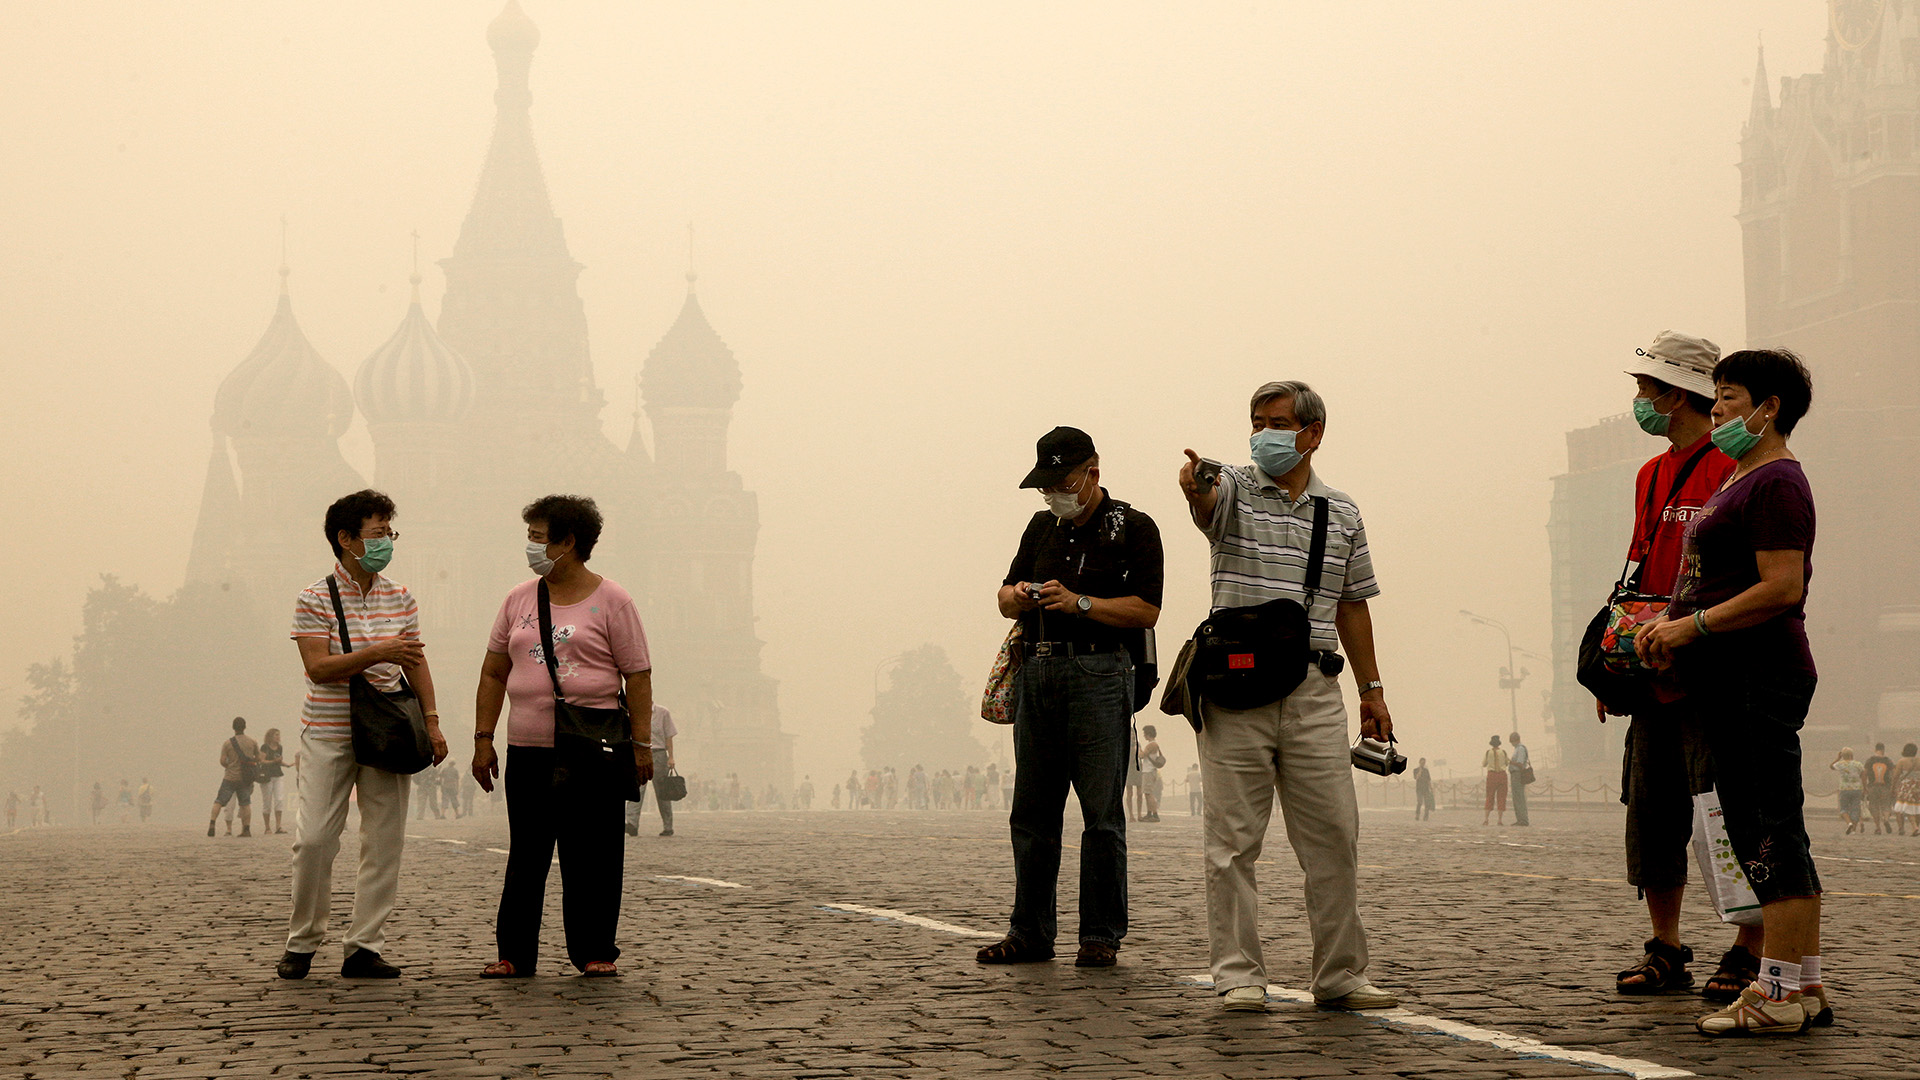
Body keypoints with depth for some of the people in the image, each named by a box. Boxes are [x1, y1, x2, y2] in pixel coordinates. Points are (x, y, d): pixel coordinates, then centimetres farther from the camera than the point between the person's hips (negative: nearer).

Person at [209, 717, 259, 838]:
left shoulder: (227, 743, -4)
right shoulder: (252, 743, 1)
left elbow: (222, 761, -6)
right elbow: (259, 759, 8)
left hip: (230, 778, -2)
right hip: (245, 778, 2)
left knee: (219, 801, 5)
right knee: (245, 804, 7)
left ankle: (212, 824, -6)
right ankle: (247, 829, 2)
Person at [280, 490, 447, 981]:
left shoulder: (401, 598, 9)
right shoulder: (315, 599, -4)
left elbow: (416, 664, 13)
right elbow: (318, 668, -14)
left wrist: (431, 721, 2)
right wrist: (376, 653, -24)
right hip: (328, 734, -4)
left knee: (384, 842, 0)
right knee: (314, 839, -6)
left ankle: (364, 947, 6)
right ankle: (301, 944, 10)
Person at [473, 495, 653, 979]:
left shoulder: (610, 601, 1)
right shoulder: (519, 600, 13)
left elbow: (638, 677, -1)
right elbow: (493, 674, 15)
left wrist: (641, 744, -7)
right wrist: (483, 739, 8)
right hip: (528, 751, 3)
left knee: (592, 857, 0)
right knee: (525, 856, 5)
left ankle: (595, 953, 8)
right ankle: (515, 954, 10)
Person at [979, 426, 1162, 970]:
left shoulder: (1134, 528, 0)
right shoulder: (1043, 527, 20)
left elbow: (1146, 610, -9)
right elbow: (1005, 596, 22)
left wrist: (1078, 602, -15)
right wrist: (1018, 595, -1)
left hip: (1099, 675, -6)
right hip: (1037, 673, 6)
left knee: (1101, 812, -5)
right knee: (1032, 810, 6)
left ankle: (1101, 935, -1)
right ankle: (1030, 932, 12)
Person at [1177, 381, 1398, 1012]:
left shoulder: (1342, 515, 15)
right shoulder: (1234, 492, 4)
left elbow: (1352, 605, 20)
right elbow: (1207, 502, -21)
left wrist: (1372, 688, 16)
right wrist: (1195, 484, -46)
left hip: (1314, 692, 3)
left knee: (1334, 836, 2)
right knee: (1234, 841, -2)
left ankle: (1340, 976, 11)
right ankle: (1238, 975, 4)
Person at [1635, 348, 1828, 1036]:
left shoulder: (1776, 483, -10)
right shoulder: (1741, 483, 22)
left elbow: (1782, 588, -20)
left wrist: (1692, 626, -18)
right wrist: (1675, 632, 10)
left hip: (1759, 676, -11)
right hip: (1731, 682, 11)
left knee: (1770, 836, -11)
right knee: (1765, 835, 10)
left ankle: (1780, 994, -11)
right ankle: (1805, 987, 13)